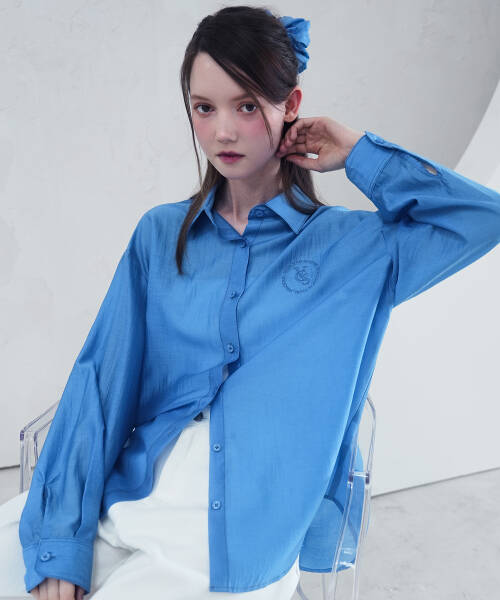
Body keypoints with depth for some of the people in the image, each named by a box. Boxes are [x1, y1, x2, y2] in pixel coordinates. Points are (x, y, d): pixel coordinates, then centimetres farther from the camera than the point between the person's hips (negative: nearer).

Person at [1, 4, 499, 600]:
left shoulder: (353, 244, 1)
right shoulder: (161, 234, 6)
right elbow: (103, 378, 0)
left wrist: (359, 155, -3)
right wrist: (60, 539, -8)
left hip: (244, 539, -3)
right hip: (128, 500, 3)